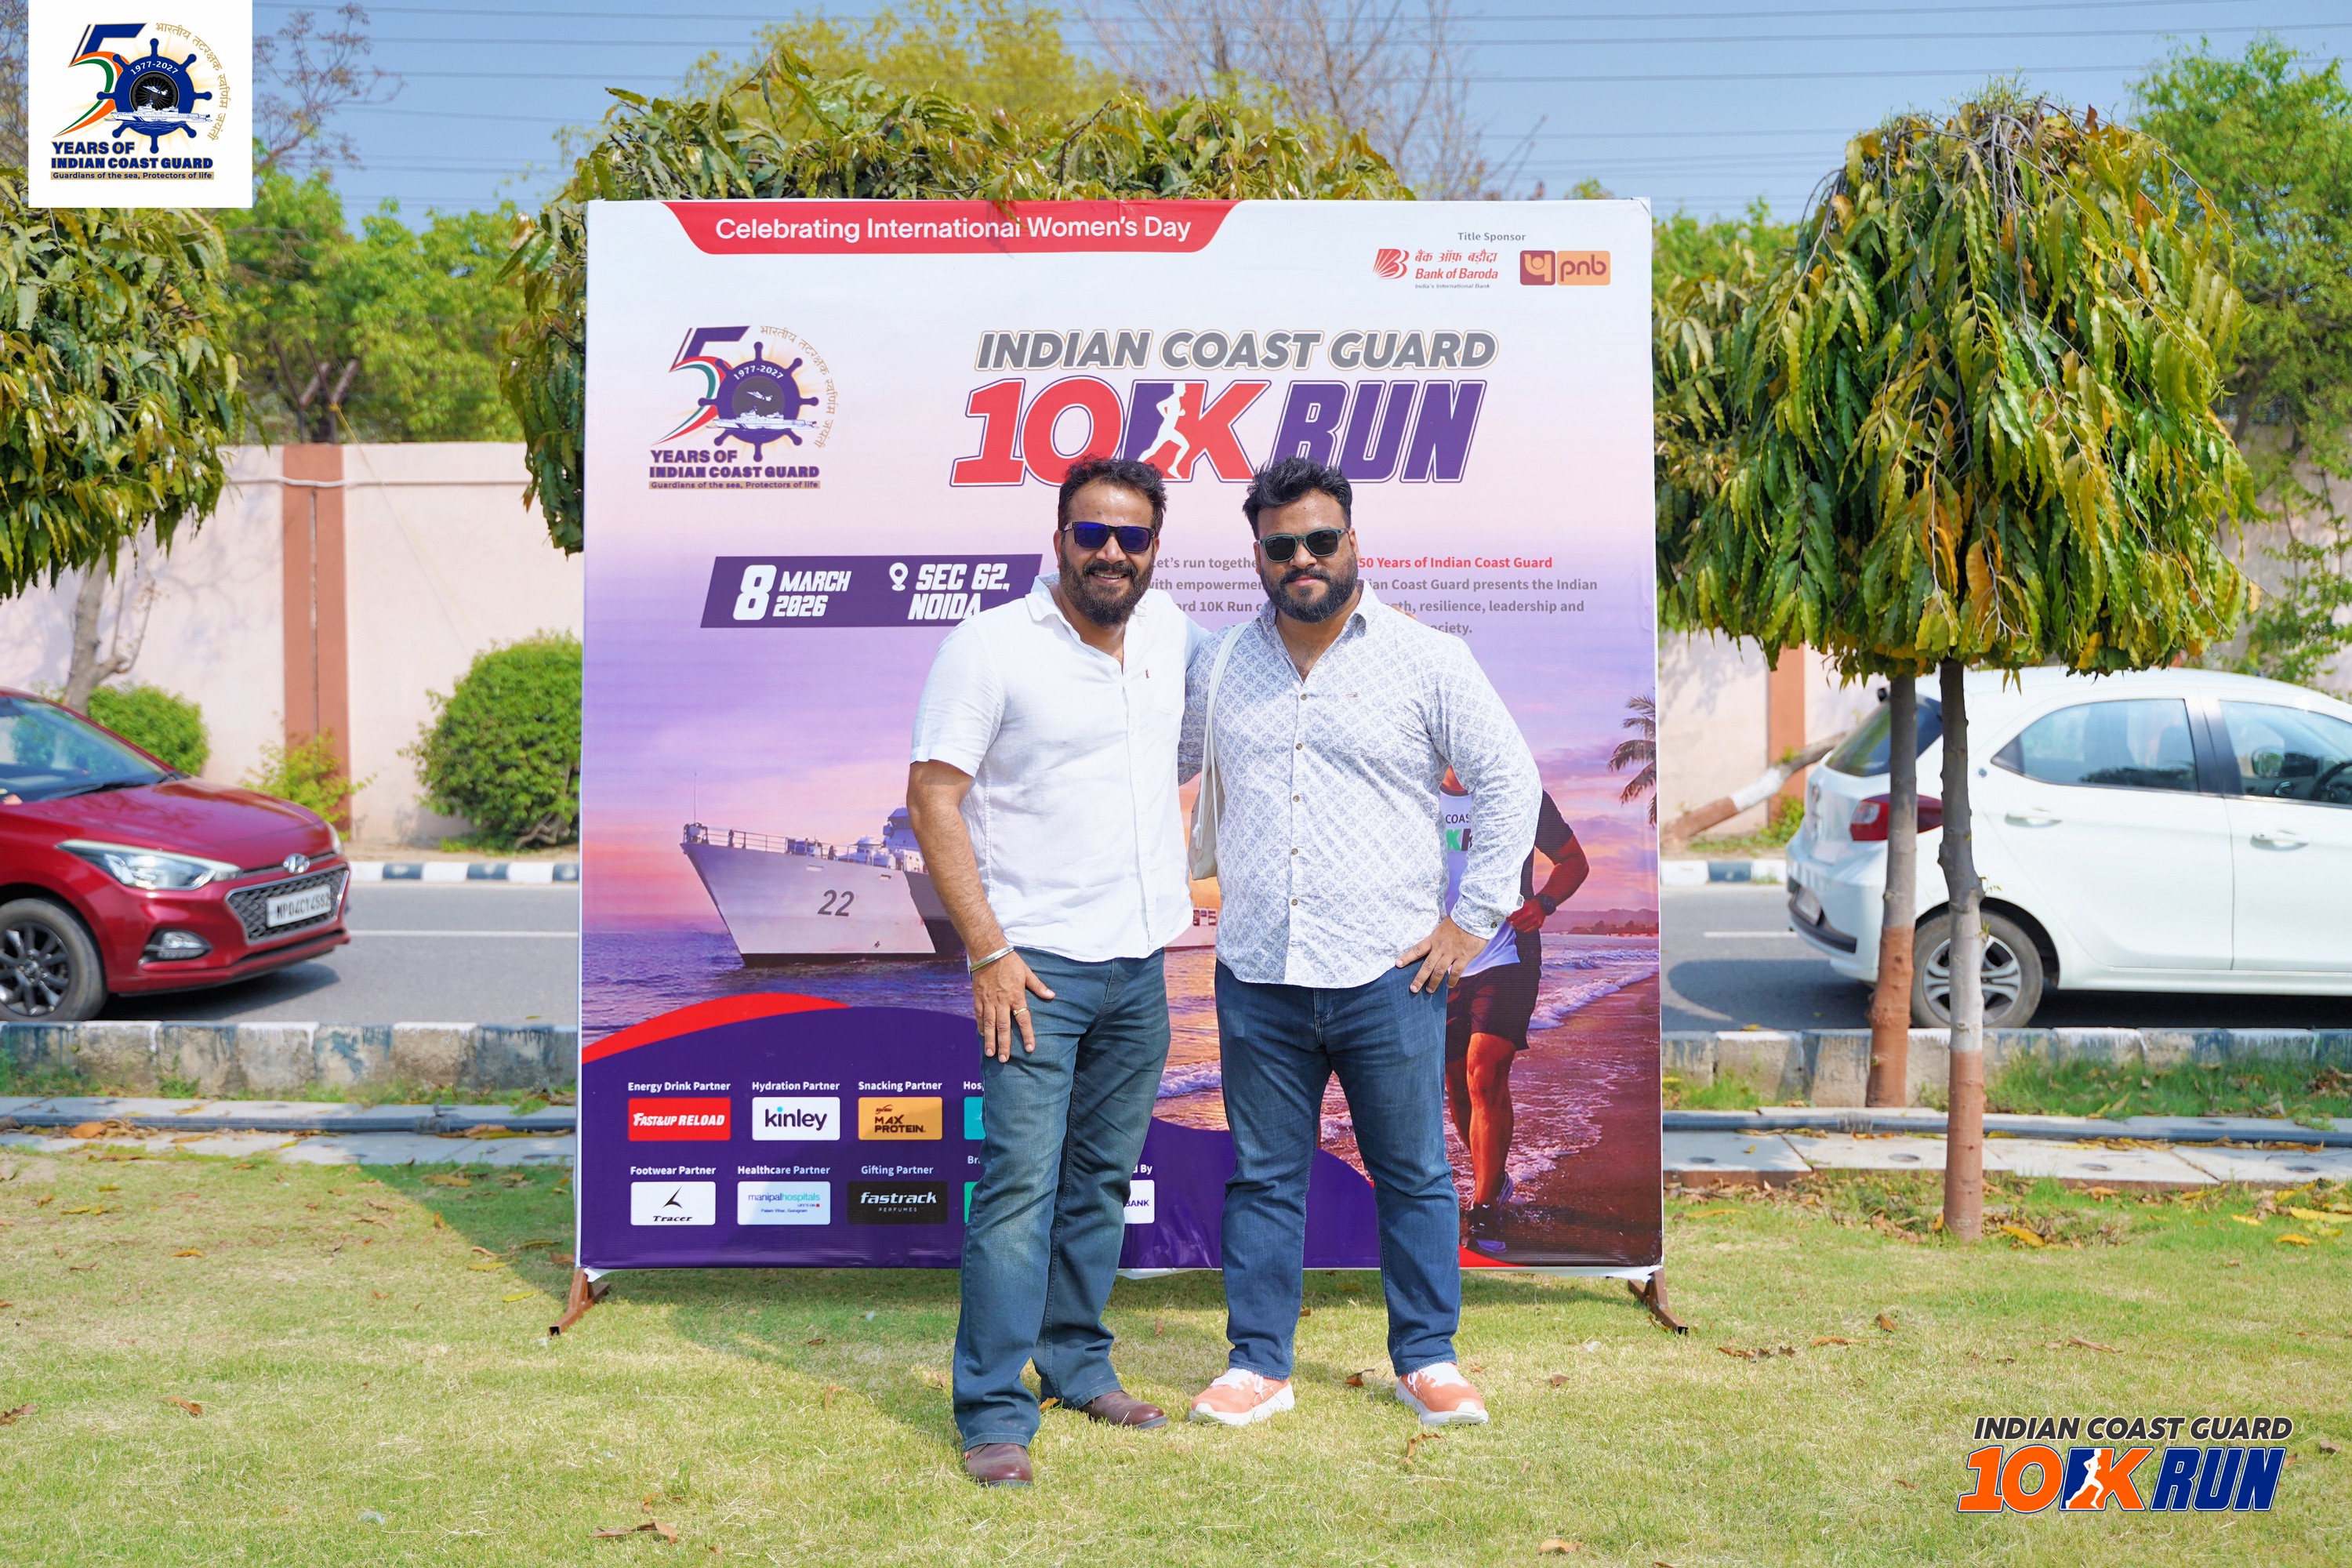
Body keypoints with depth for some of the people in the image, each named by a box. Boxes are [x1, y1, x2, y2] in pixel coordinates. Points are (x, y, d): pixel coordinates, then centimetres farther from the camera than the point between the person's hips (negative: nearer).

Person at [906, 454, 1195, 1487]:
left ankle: (1079, 1366, 28)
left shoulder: (1170, 630, 8)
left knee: (1103, 1179, 14)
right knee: (1021, 1182, -8)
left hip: (1140, 962, 6)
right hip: (1038, 963, -6)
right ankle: (994, 1415, 0)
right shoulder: (990, 645, -10)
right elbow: (932, 799, -12)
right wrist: (988, 953, -17)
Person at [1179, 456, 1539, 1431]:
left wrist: (1474, 919, -2)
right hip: (1257, 976, 2)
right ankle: (1258, 1365, 22)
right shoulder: (1217, 665, 7)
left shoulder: (1427, 661, -1)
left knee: (1415, 1175, 8)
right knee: (1264, 1177, 10)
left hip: (1389, 974, -2)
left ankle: (1427, 1359, 24)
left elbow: (1510, 782, 1)